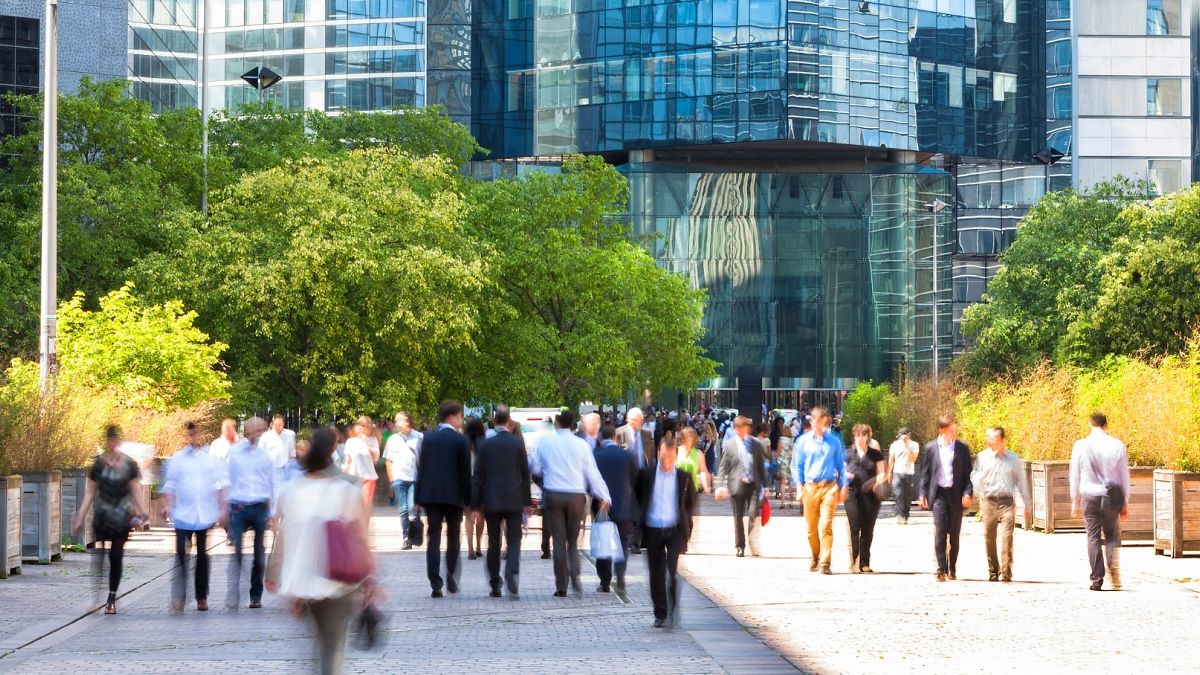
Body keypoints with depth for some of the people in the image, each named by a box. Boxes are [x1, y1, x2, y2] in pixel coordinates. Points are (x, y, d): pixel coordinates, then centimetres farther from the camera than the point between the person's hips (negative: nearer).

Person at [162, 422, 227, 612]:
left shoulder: (210, 459, 6)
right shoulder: (176, 459, 5)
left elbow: (220, 485, 8)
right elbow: (170, 485, 7)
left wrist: (222, 509, 2)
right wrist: (169, 505, -5)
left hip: (205, 515, 1)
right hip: (183, 516, -1)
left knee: (202, 556, 9)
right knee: (181, 554, -8)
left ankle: (202, 597, 18)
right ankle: (178, 598, -9)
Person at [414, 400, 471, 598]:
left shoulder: (428, 439, 4)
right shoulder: (460, 440, -5)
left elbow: (421, 469, 5)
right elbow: (465, 472, -5)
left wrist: (419, 498, 9)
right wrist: (468, 499, 2)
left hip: (430, 494, 2)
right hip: (453, 496, -2)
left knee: (434, 539, 1)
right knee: (453, 537, 13)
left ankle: (435, 584, -5)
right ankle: (451, 577, 3)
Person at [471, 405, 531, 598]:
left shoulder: (485, 445, -2)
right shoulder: (518, 443, -2)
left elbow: (478, 476, -1)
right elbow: (525, 474, 1)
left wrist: (475, 504, 4)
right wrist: (527, 501, 9)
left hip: (491, 500, 1)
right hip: (514, 500, -1)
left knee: (493, 543, 9)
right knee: (514, 541, 2)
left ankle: (495, 586, 10)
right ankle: (512, 575, -23)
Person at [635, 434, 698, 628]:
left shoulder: (684, 477, -1)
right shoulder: (646, 474, 0)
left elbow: (692, 502, 11)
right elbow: (637, 497, 11)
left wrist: (686, 521, 4)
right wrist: (640, 520, 7)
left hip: (675, 531, -2)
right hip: (653, 531, 2)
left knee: (672, 572, -14)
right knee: (656, 575, 7)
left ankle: (673, 611, -2)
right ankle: (660, 614, 17)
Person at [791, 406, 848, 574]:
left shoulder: (834, 441, 6)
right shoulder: (803, 441, 5)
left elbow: (841, 465, 11)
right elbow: (797, 466, 9)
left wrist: (843, 487, 7)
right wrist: (800, 487, 2)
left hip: (829, 488, -1)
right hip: (810, 488, 1)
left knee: (826, 527, -11)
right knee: (811, 528, 7)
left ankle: (825, 562, -12)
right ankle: (816, 558, 27)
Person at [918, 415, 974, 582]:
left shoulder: (962, 448, 4)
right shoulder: (931, 447, 5)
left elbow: (968, 473, 4)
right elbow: (925, 472, 9)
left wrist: (967, 493, -7)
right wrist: (923, 494, 4)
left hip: (956, 496, 1)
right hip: (939, 494, -1)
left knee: (954, 535, 6)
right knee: (940, 532, -10)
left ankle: (952, 569, 15)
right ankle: (941, 569, -11)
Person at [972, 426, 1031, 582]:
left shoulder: (1013, 458, 8)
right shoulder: (982, 457, 8)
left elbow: (1021, 481, 14)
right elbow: (975, 479, 6)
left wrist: (1027, 503, 13)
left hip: (1007, 501, -1)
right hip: (989, 501, 1)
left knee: (1007, 536, -14)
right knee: (989, 538, 4)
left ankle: (1005, 572, -15)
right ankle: (993, 571, 16)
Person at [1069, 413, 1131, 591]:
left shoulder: (1080, 446, -1)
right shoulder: (1118, 446, -1)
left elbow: (1075, 476, 4)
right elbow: (1124, 476, 4)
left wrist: (1075, 501, 13)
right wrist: (1125, 503, 12)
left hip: (1089, 496, 0)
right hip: (1113, 496, 0)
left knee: (1093, 538, 4)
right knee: (1112, 536, 11)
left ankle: (1097, 580, 1)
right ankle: (1114, 573, -10)